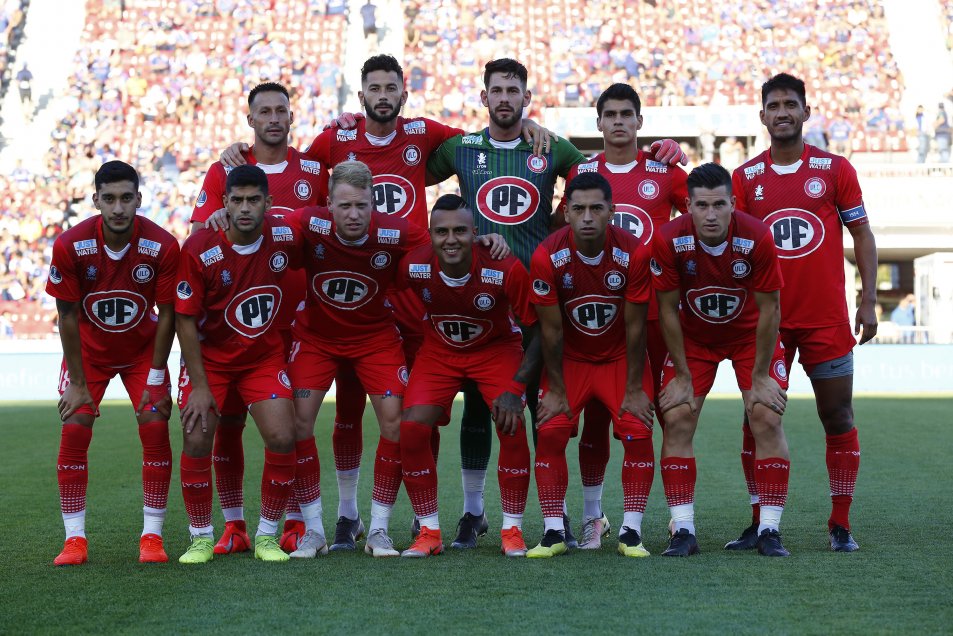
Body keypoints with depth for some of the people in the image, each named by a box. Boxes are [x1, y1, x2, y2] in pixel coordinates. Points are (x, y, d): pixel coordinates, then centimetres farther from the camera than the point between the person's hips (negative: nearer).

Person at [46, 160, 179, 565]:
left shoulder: (163, 246, -24)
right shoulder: (70, 246, -24)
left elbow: (166, 314, -14)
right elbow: (68, 316, -15)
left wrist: (156, 378, -13)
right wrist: (78, 383, -13)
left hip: (142, 348, 0)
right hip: (88, 349, 0)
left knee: (155, 427, -11)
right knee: (74, 430, -10)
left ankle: (152, 535, -2)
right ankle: (75, 539, -2)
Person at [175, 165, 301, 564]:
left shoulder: (285, 237, -13)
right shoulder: (199, 249, -20)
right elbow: (185, 319, -14)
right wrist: (200, 386, -16)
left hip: (265, 357, 2)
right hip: (210, 358, -2)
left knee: (282, 439, -12)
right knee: (196, 441, -13)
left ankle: (267, 536, 6)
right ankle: (201, 538, 7)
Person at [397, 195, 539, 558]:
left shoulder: (504, 269, -29)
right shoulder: (414, 267, -24)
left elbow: (541, 330, -18)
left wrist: (516, 387, -22)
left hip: (497, 348, -2)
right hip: (439, 350, 2)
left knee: (512, 426, -21)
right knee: (411, 429, -14)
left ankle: (512, 530, -2)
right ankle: (429, 532, 1)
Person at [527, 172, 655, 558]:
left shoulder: (633, 253, -22)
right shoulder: (547, 256, -22)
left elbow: (635, 328, -14)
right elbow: (551, 330, -14)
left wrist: (635, 388, -10)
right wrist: (556, 390, -10)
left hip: (620, 357, 0)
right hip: (570, 359, 0)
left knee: (637, 432, -13)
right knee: (550, 432, -14)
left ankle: (631, 532, -3)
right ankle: (554, 532, -4)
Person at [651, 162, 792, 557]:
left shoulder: (757, 238, -28)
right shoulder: (669, 241, -25)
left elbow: (769, 309, -17)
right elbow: (668, 309, -13)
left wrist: (760, 376, -13)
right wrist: (682, 375, -10)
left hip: (750, 335, -1)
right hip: (693, 337, 1)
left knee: (766, 418, -13)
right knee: (676, 419, -10)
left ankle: (769, 531, -4)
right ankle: (683, 531, -4)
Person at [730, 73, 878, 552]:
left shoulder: (835, 169, 2)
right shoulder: (745, 178, 5)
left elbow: (861, 235, 5)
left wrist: (868, 301, -2)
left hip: (827, 318, -1)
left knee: (838, 417, 3)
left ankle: (841, 525, 12)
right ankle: (760, 523, 11)